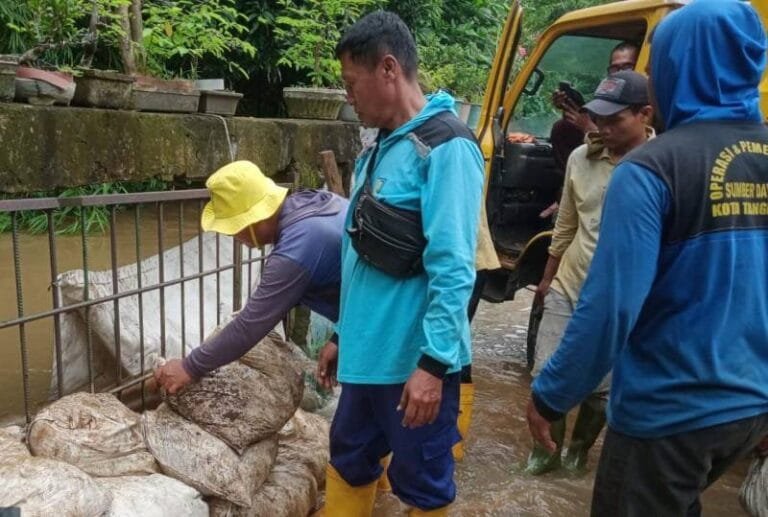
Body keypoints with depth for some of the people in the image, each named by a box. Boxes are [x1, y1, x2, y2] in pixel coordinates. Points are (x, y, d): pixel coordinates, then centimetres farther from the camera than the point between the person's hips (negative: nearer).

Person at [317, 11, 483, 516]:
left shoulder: (446, 147, -15)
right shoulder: (381, 148, 11)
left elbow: (451, 266, -21)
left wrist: (433, 363, -23)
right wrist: (344, 335, 18)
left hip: (415, 360, -8)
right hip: (368, 353, 8)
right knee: (347, 465, 23)